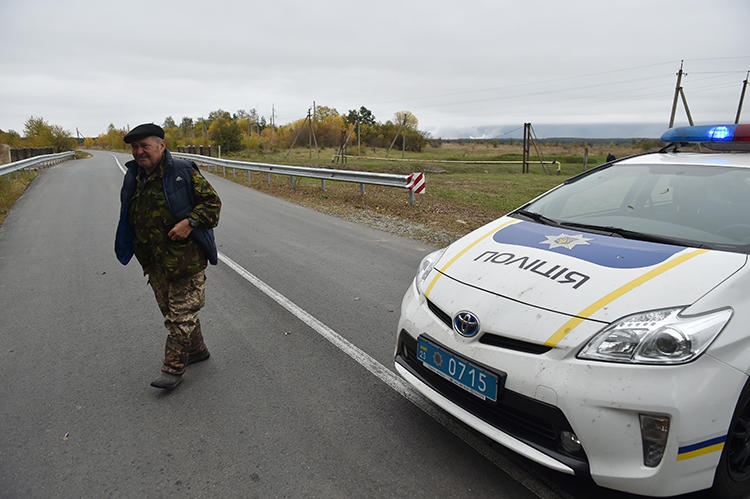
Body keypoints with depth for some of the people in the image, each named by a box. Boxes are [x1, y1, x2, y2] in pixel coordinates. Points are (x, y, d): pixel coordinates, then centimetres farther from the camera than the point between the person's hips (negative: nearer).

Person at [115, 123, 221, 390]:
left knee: (182, 313, -3)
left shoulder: (183, 172, -9)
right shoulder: (133, 179, 10)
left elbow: (212, 202, -8)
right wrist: (142, 257, 19)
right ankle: (197, 350, 34)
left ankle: (174, 368, 7)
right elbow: (129, 221, 22)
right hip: (154, 262, 7)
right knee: (170, 310, 17)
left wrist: (190, 222, -22)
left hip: (186, 256, -7)